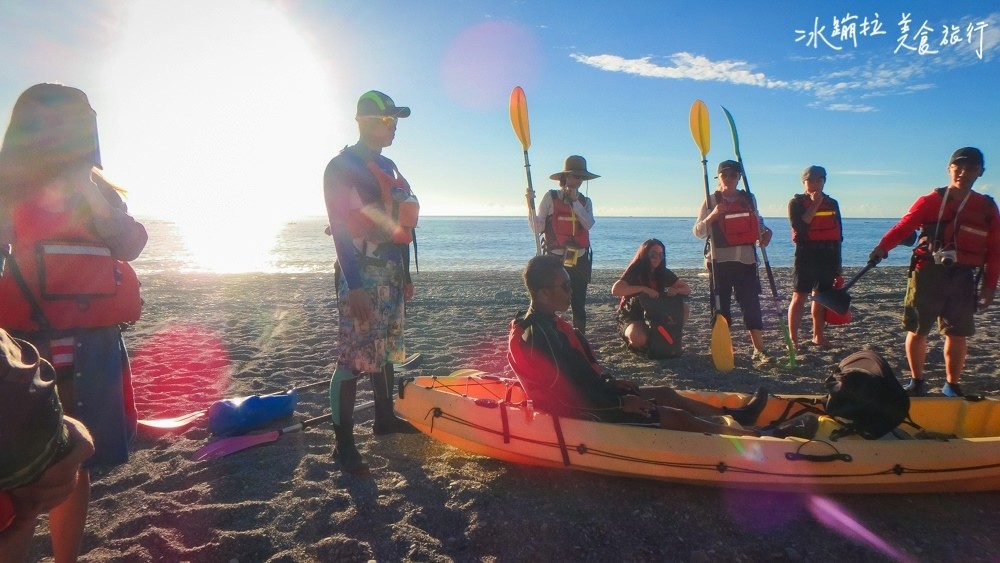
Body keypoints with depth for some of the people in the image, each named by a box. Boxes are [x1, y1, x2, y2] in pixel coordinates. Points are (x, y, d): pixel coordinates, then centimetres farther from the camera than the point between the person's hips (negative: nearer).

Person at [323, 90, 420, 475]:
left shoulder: (388, 167, 16)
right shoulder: (342, 166, -8)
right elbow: (340, 227, -15)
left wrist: (405, 275, 19)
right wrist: (354, 286, -21)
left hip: (391, 270, 9)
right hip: (360, 273, -8)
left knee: (387, 349, 16)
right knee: (354, 354, -8)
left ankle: (384, 418, 31)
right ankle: (343, 444, -2)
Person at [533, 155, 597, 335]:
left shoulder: (585, 202, 11)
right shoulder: (550, 197, 0)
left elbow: (588, 224, -9)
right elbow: (538, 227, -4)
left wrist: (575, 201, -9)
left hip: (579, 260, 3)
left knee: (579, 306, 8)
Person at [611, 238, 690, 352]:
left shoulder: (664, 273, -1)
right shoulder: (635, 271, -15)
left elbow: (687, 290, 1)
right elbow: (615, 290, -30)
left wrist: (676, 290, -23)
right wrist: (643, 289, -35)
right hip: (632, 316, -5)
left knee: (684, 308, -14)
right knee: (639, 339, -36)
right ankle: (629, 336, 0)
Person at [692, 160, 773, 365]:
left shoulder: (749, 199, 11)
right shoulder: (711, 201, 2)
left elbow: (757, 224, 23)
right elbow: (697, 232, -2)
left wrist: (765, 233, 2)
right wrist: (712, 215, -18)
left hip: (746, 260, 2)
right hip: (720, 261, -2)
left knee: (752, 305, -2)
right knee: (721, 306, 3)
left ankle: (759, 350, 3)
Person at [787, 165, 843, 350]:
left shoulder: (832, 203, 14)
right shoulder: (797, 202, -1)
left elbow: (838, 232, 16)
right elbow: (799, 225, -19)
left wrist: (837, 262, 13)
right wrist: (814, 204, -16)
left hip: (828, 255, 5)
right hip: (806, 254, -5)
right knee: (799, 296, -7)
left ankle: (818, 336, 20)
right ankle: (793, 339, -5)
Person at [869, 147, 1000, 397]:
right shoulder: (930, 201, 2)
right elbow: (905, 226, -13)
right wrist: (883, 247, -31)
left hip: (963, 279, 2)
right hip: (927, 273, -2)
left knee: (957, 334, 7)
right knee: (917, 330, 4)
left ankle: (952, 385, 23)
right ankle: (917, 381, 19)